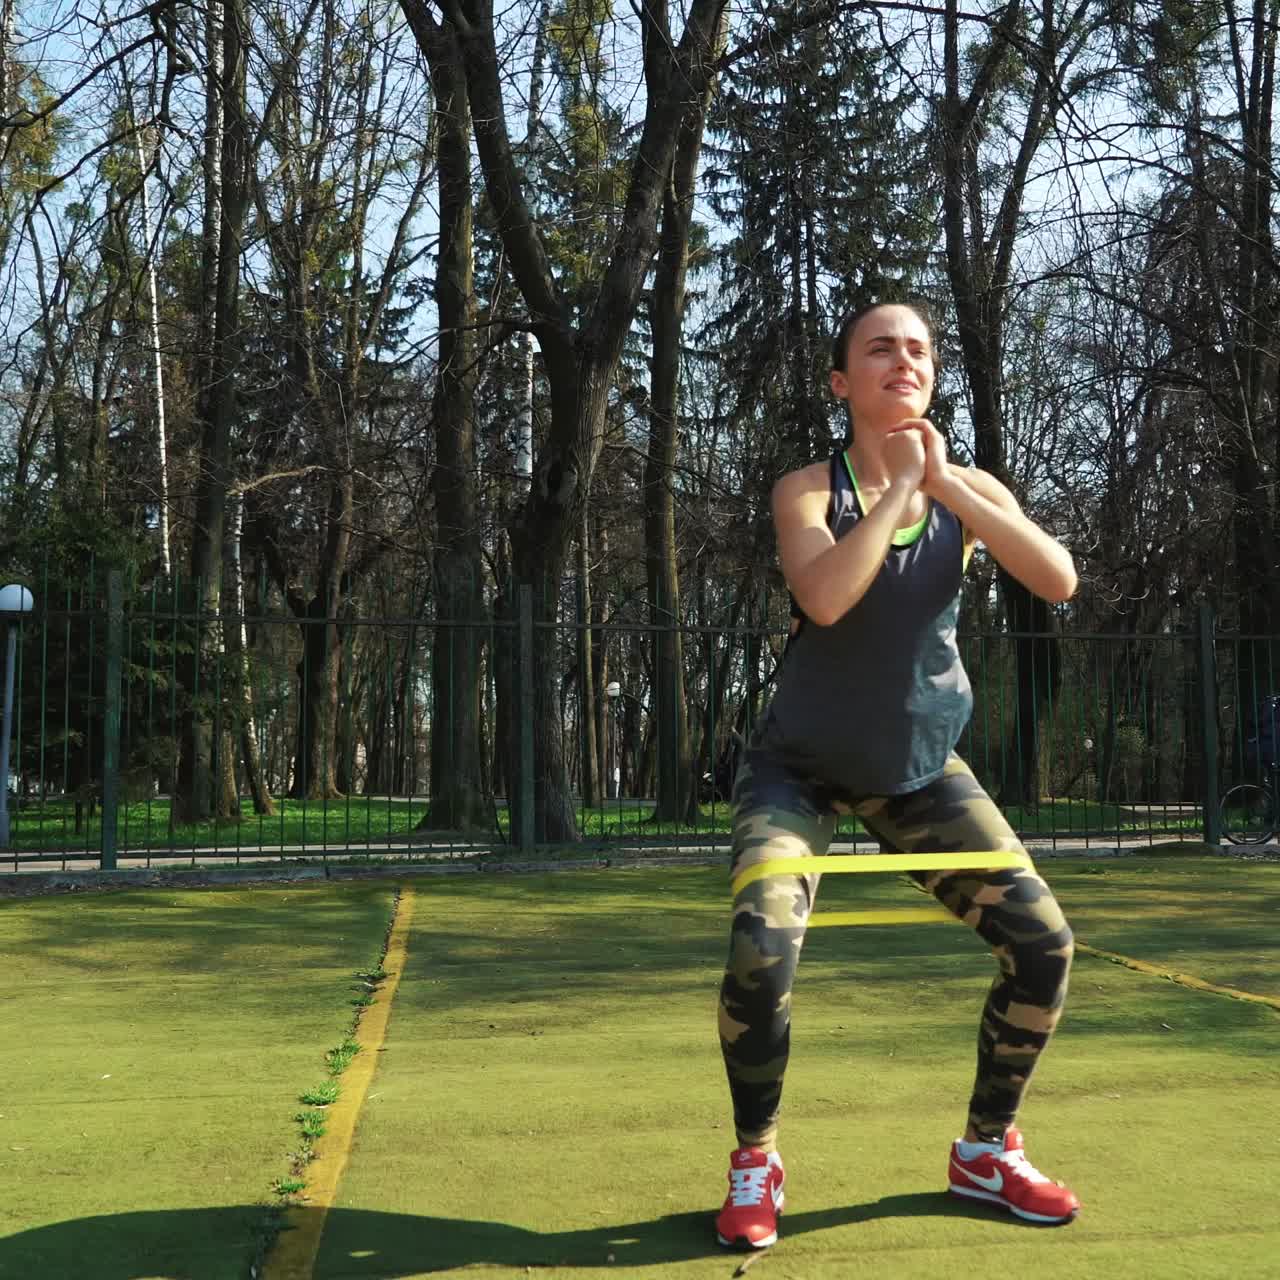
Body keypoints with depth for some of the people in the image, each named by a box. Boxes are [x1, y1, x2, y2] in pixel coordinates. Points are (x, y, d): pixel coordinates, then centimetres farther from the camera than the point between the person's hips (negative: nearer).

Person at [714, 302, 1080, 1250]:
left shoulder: (969, 490, -2)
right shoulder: (808, 488, -13)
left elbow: (1058, 580, -19)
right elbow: (825, 598, -33)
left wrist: (942, 481, -21)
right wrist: (898, 485, -24)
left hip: (921, 767, 4)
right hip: (801, 767, -3)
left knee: (1042, 939, -4)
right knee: (761, 948, -24)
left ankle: (988, 1149, 19)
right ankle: (757, 1165, 3)